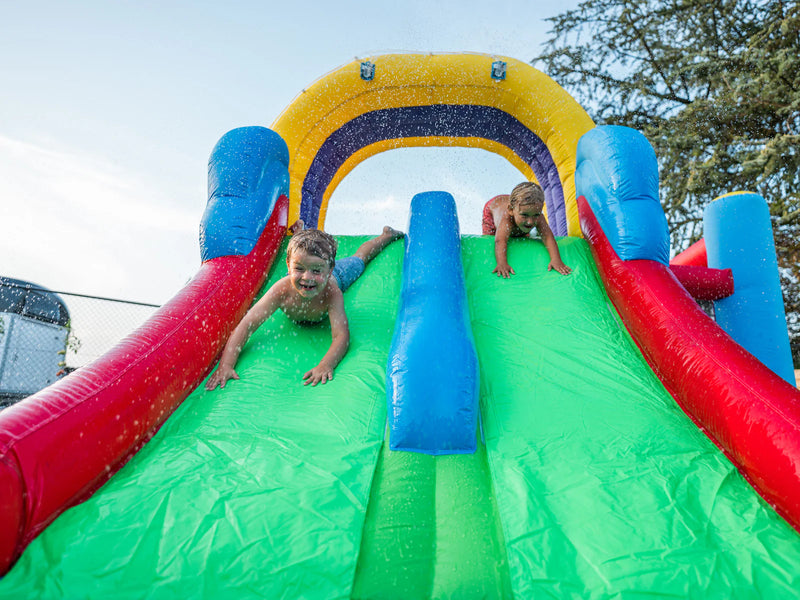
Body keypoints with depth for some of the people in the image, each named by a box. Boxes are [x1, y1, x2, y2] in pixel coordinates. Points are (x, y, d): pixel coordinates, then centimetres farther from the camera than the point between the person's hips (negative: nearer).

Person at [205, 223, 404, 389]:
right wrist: (226, 365, -63)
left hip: (337, 276, -1)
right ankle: (300, 232, 69)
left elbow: (341, 337, -58)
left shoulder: (331, 293, -52)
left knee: (357, 260, 30)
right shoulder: (282, 290, -50)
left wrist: (325, 365, -77)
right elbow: (245, 325, -51)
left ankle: (387, 234, 57)